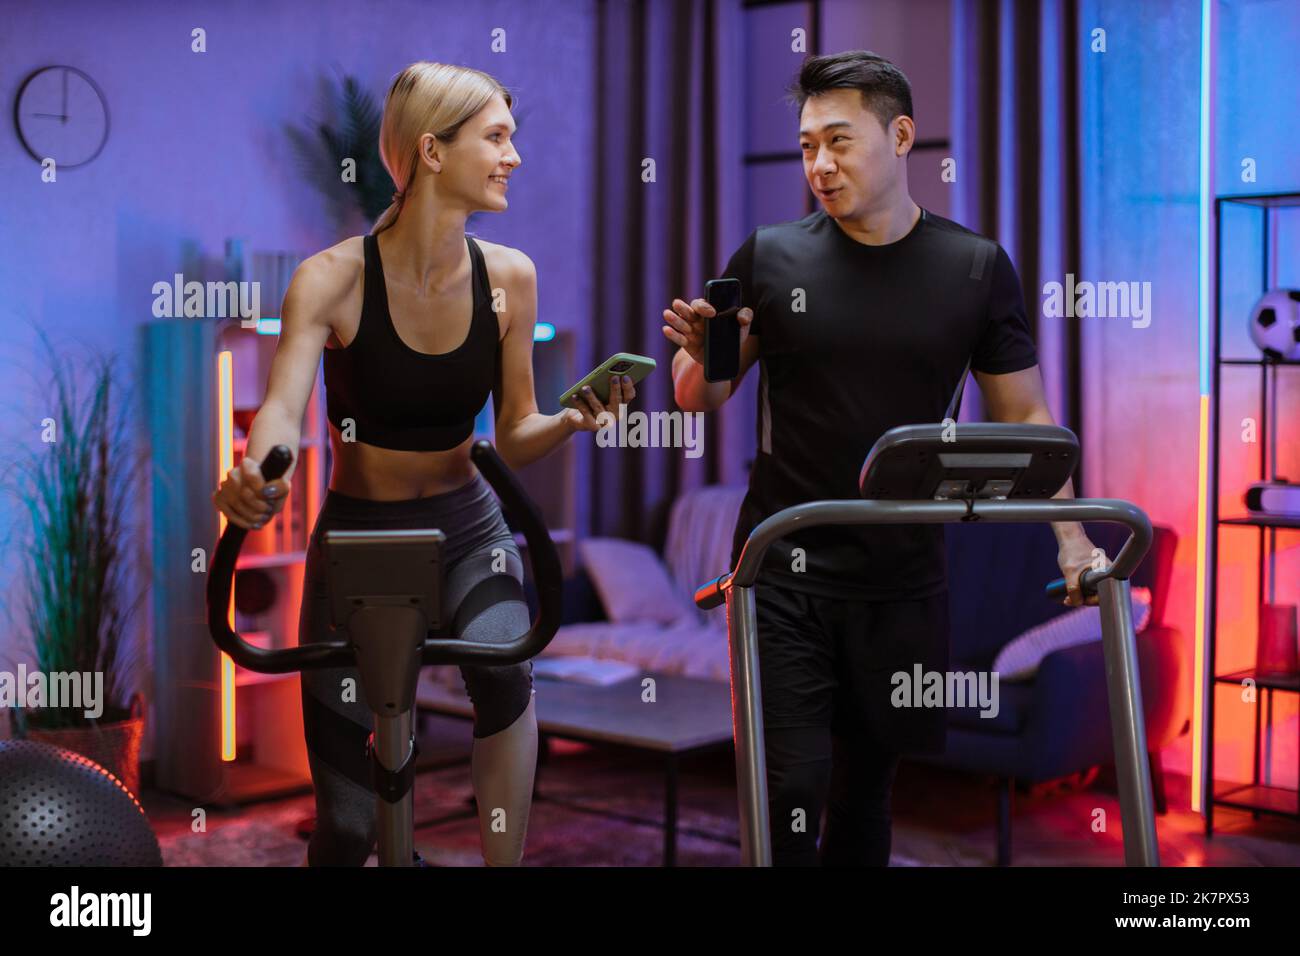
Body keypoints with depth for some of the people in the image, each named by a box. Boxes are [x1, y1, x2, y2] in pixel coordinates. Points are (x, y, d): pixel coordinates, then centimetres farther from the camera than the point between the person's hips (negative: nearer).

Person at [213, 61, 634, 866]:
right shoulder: (334, 279, -16)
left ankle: (505, 861, -17)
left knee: (505, 665, -33)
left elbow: (514, 437, -1)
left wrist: (572, 420, -22)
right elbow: (284, 405, -30)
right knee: (347, 819, 5)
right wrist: (258, 477, -52)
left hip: (469, 528, 2)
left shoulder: (509, 278, -7)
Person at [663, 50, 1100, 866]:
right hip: (786, 572, -1)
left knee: (869, 781, 12)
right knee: (793, 785, -7)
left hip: (904, 577, 2)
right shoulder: (770, 259, -1)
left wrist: (1068, 534, -4)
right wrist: (702, 354, -16)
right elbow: (701, 399, 6)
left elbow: (1025, 415, 7)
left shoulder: (976, 268, 2)